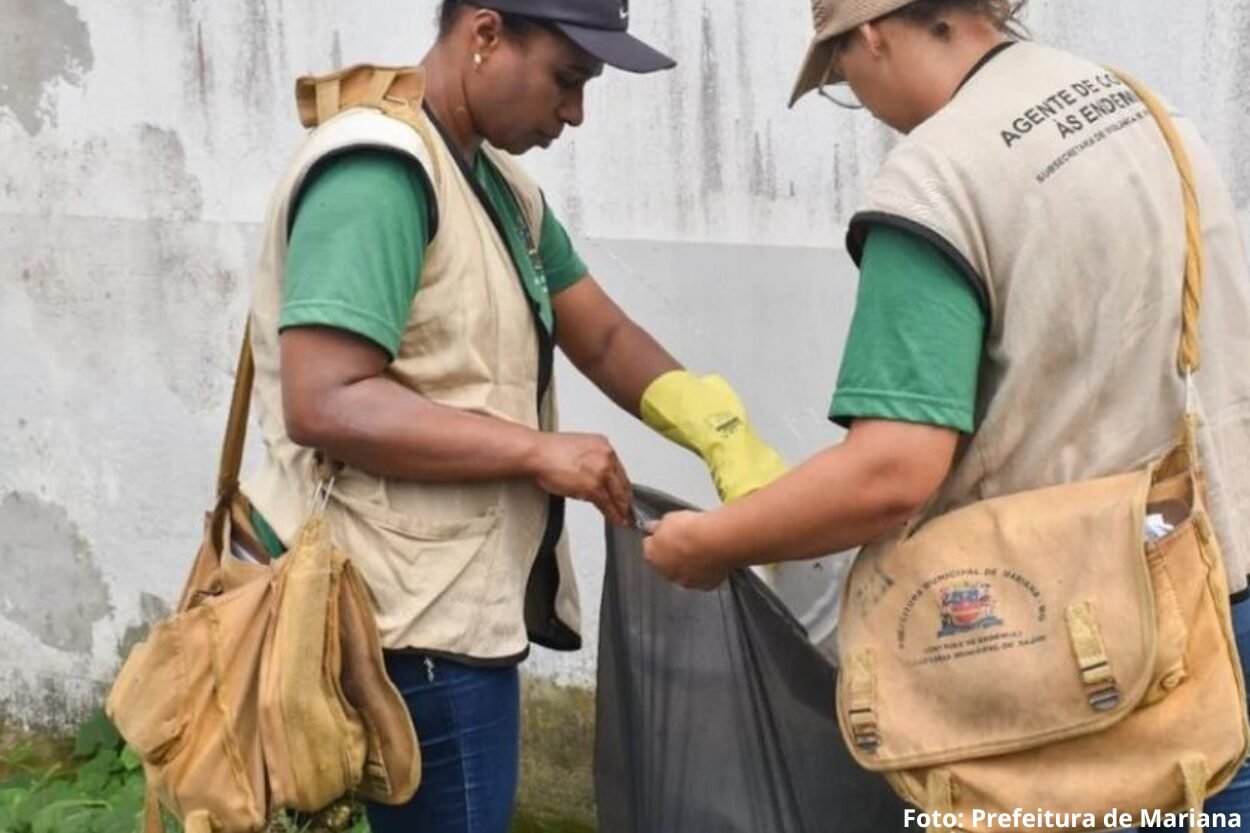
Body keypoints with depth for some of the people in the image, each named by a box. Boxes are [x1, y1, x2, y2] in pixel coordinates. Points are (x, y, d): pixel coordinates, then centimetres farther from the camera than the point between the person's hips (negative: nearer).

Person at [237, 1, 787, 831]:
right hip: (418, 623, -10)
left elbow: (604, 335, 11)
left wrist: (728, 438, -5)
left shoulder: (501, 183, 12)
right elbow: (324, 404, -26)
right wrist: (540, 452, -21)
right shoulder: (377, 169, -18)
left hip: (458, 605, 10)